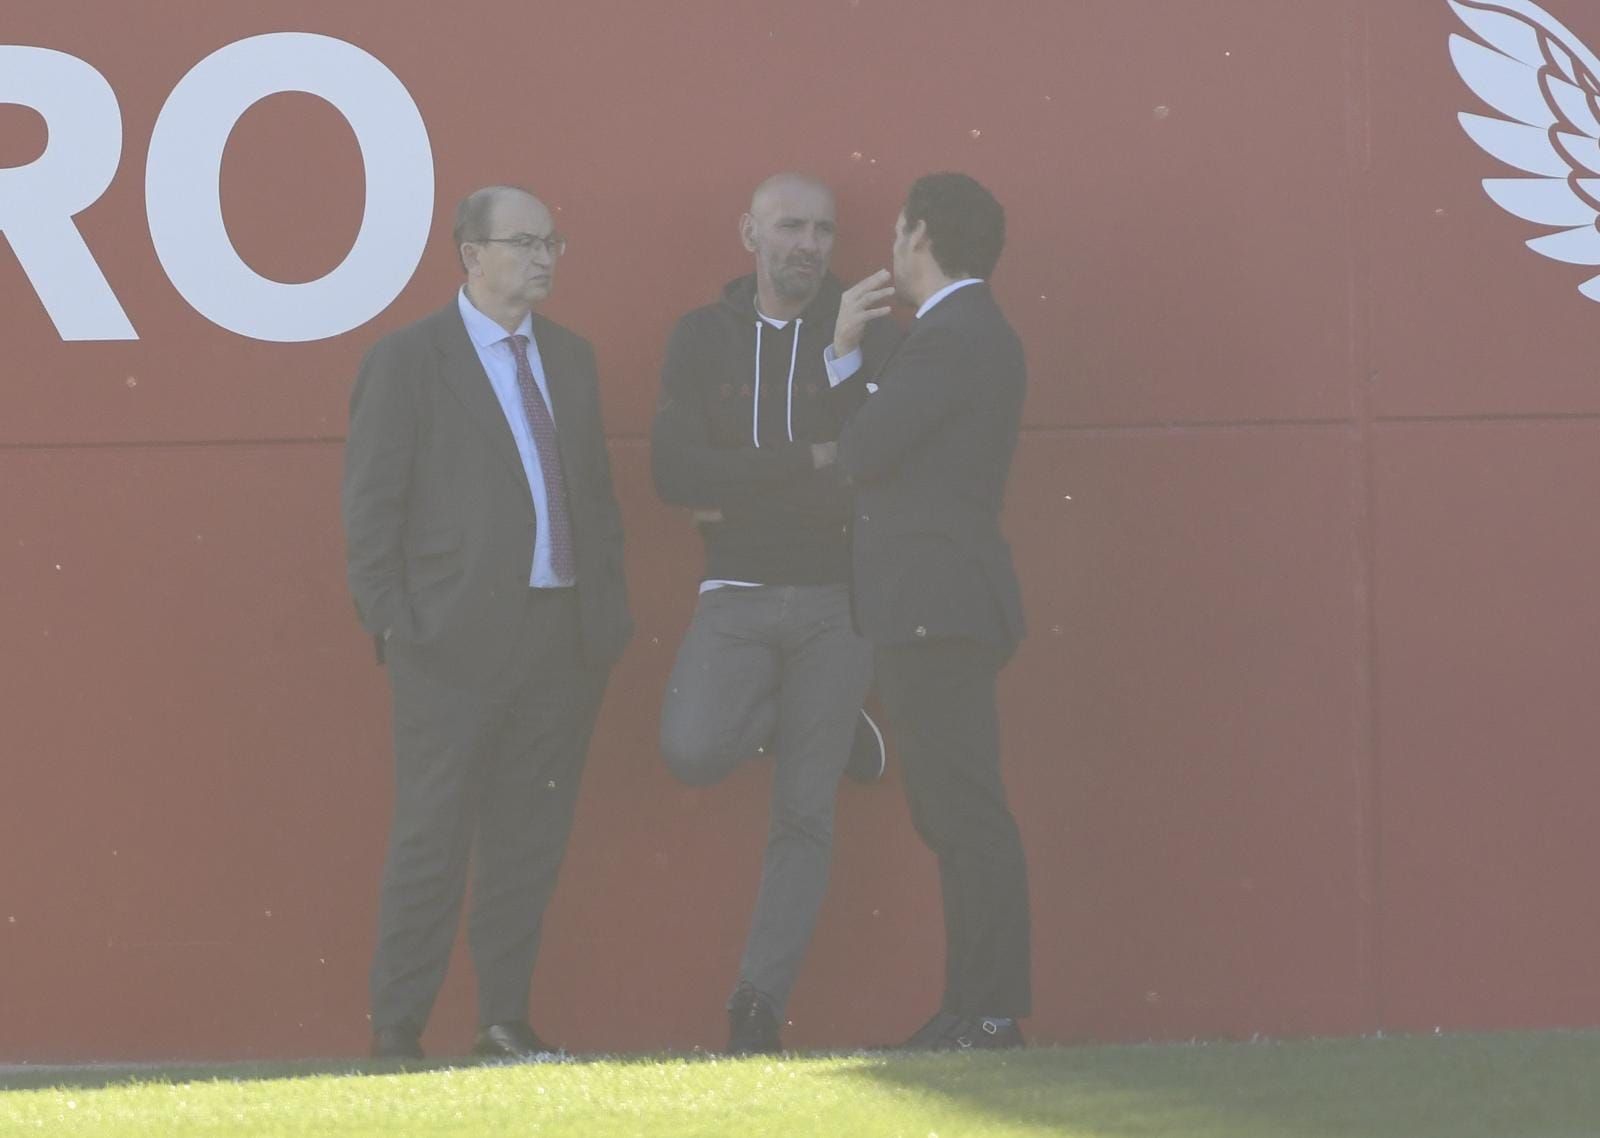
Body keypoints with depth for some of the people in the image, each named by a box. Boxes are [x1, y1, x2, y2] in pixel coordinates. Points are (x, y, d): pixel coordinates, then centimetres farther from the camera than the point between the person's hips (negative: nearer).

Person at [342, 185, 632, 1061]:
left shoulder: (569, 358, 15)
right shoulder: (407, 361, -3)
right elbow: (371, 503, -4)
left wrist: (608, 609, 9)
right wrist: (391, 622, -11)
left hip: (563, 632, 5)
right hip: (456, 636, -5)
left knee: (531, 835, 7)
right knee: (432, 834, -4)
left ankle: (506, 1016, 14)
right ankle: (397, 1027, 1)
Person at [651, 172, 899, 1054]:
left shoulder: (863, 340, 1)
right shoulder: (704, 338, 4)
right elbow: (675, 471, -8)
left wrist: (742, 498, -12)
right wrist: (805, 463, -15)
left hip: (835, 599, -1)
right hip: (736, 595, 1)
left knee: (804, 815, -2)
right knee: (692, 750, -22)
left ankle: (759, 1005, 6)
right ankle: (832, 730, 10)